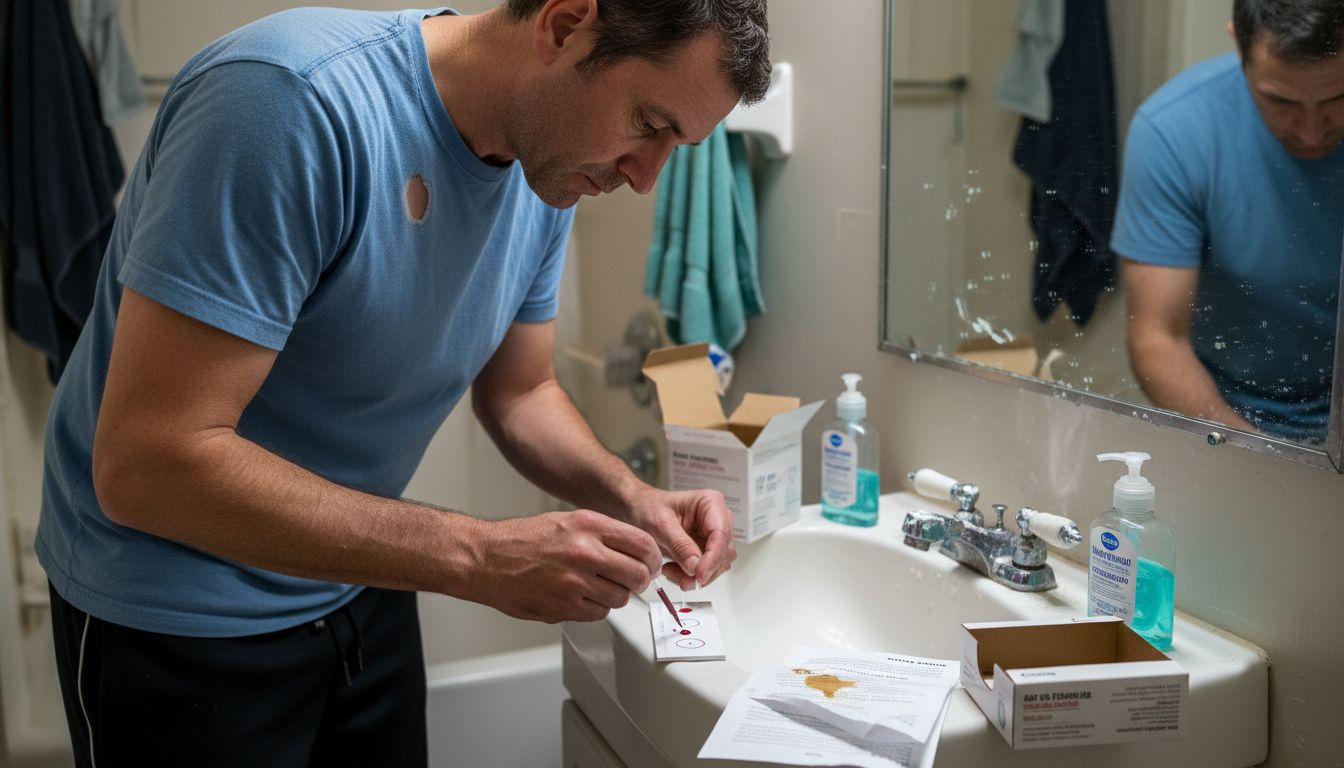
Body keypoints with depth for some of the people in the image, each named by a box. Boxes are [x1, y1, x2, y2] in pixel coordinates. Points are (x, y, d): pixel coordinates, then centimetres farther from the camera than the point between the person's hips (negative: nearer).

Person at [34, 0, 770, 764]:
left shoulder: (548, 170, -7)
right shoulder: (297, 101, -29)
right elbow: (145, 464, -31)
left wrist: (629, 498, -13)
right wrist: (478, 557, -32)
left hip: (361, 587, 7)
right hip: (178, 618, -6)